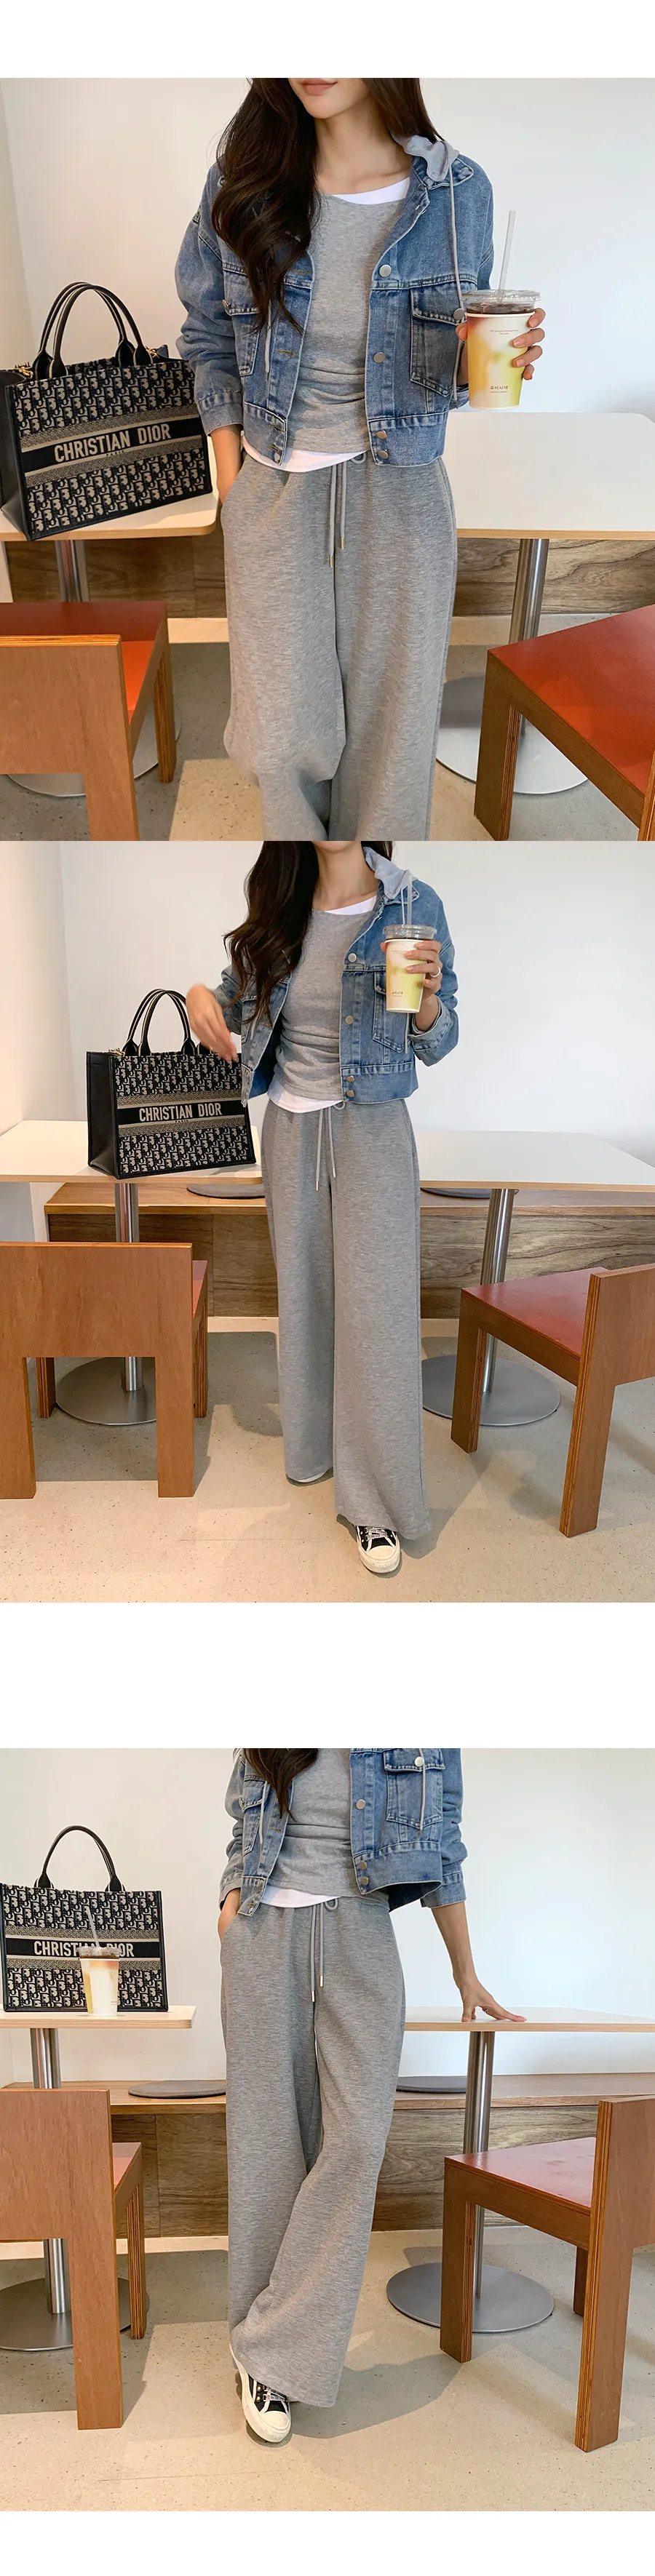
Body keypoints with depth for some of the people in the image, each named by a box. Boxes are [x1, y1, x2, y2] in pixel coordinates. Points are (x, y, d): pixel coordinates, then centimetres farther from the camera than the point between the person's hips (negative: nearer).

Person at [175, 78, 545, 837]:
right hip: (275, 490, 0)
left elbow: (457, 357, 5)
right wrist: (233, 485, 1)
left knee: (390, 716, 5)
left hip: (399, 495, 0)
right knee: (282, 733, 0)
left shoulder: (456, 190, -5)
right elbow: (210, 343, 7)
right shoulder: (241, 185, -4)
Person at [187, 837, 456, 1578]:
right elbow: (242, 992, 18)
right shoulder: (277, 908, 0)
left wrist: (428, 995, -27)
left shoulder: (412, 906, -9)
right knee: (303, 1291, 14)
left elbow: (434, 1047, -6)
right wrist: (202, 994, -4)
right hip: (290, 1128, 4)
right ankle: (313, 1444, 32)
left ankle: (376, 1501, 3)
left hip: (370, 1130, -3)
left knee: (373, 1307, -5)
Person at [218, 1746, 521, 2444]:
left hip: (360, 1946, -1)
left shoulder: (420, 1740, 2)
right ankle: (264, 2345, 12)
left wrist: (466, 1974, 13)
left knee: (356, 2135, -13)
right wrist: (230, 1909, 1)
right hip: (264, 1943, 1)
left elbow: (442, 1854, 8)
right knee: (268, 2139, 1)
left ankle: (269, 2351, -5)